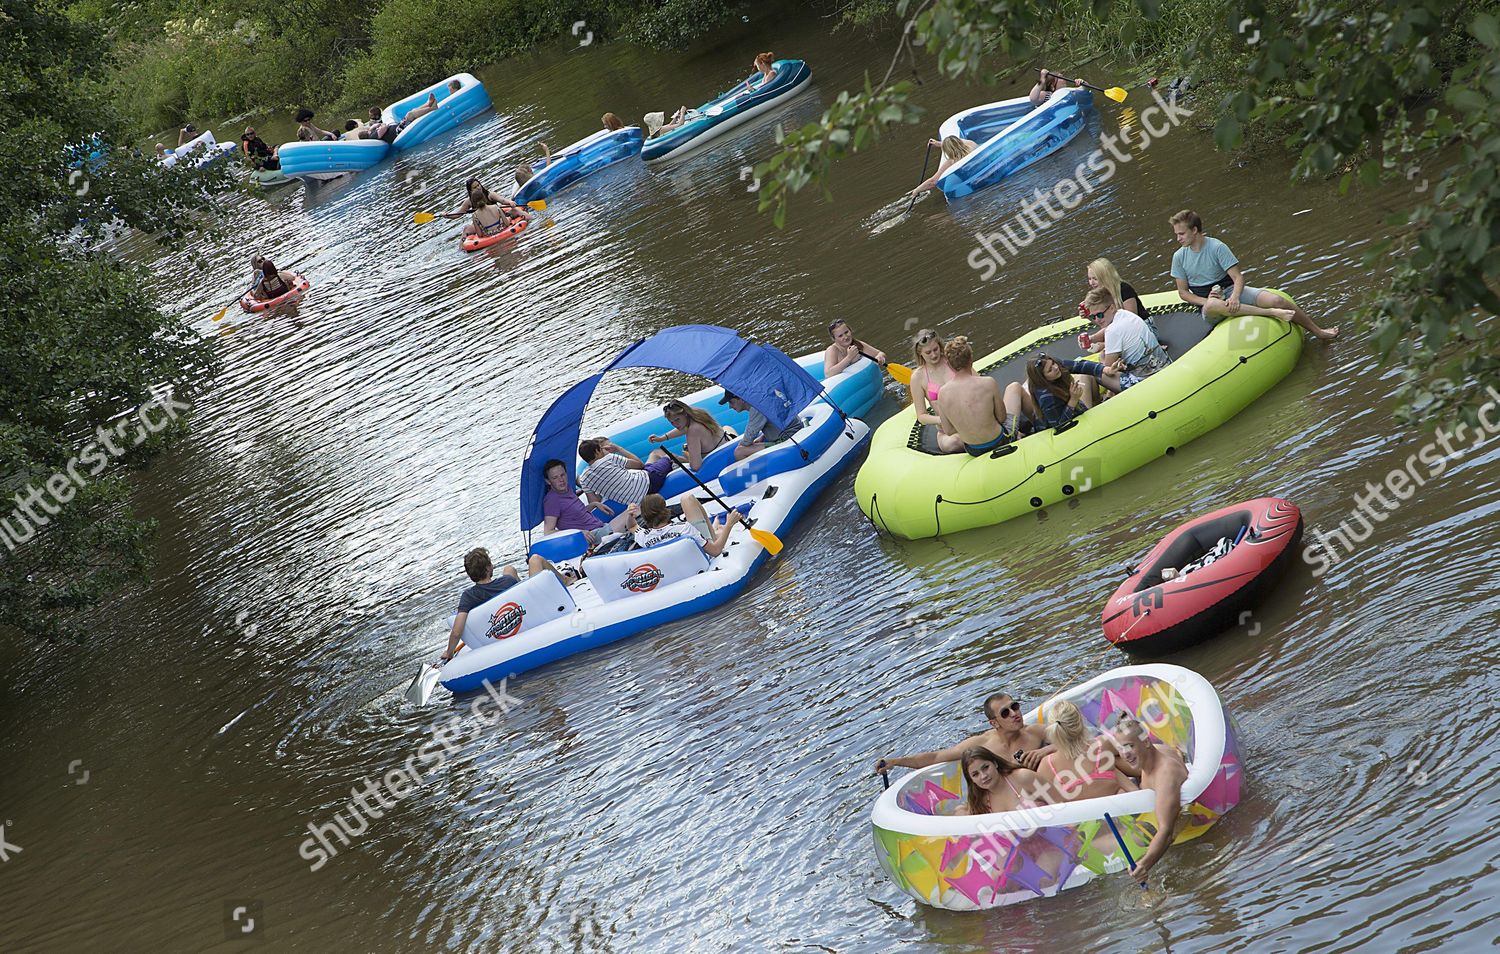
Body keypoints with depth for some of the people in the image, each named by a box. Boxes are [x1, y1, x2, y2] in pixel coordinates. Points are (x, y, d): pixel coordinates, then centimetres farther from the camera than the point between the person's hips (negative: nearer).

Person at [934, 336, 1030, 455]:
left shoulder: (943, 393, -14)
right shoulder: (988, 383, -24)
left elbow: (949, 432, -5)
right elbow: (1002, 417, -10)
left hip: (973, 452, 1)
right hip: (1001, 441, -1)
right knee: (1015, 387, 20)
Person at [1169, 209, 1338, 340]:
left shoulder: (1217, 247, -10)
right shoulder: (1179, 257, -3)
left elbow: (1238, 277, -11)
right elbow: (1183, 291, 2)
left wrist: (1235, 297, -32)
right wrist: (1205, 301, -16)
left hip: (1232, 291, 0)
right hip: (1208, 299, 0)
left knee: (1276, 300, -20)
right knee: (1211, 306, -41)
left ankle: (1317, 331, 1)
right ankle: (1270, 313, -35)